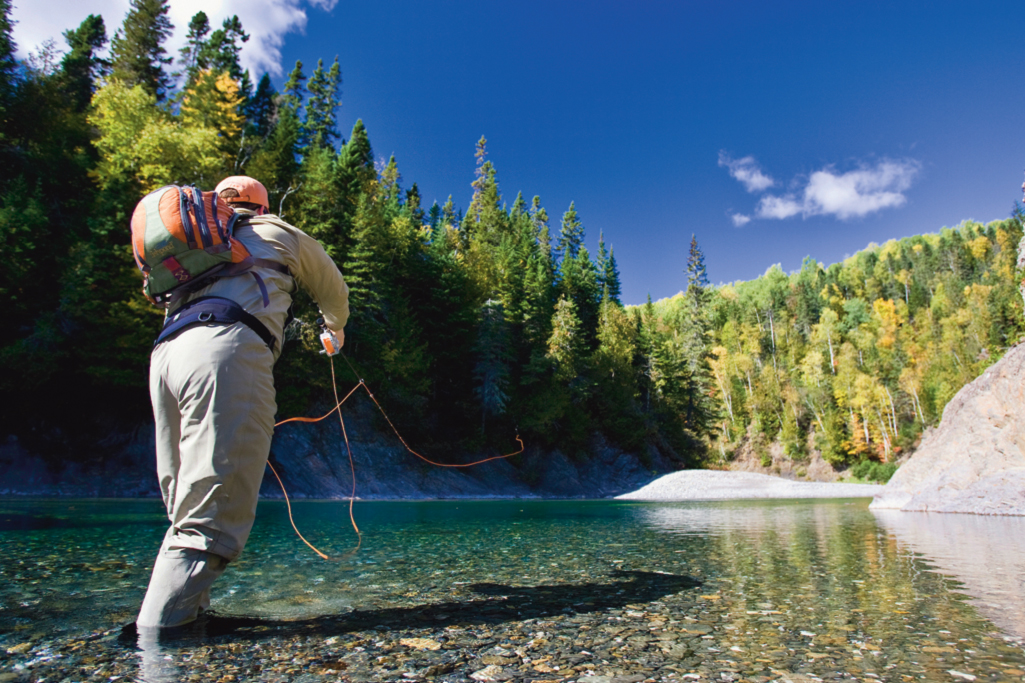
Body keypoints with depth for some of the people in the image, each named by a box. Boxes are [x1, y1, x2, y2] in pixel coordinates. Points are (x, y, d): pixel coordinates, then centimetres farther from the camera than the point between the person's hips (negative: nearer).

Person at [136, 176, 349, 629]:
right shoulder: (276, 232, 23)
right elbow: (334, 292, 34)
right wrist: (334, 330, 55)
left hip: (165, 352, 7)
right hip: (227, 349, -6)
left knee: (189, 511, 14)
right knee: (214, 518, -10)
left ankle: (188, 611, 13)